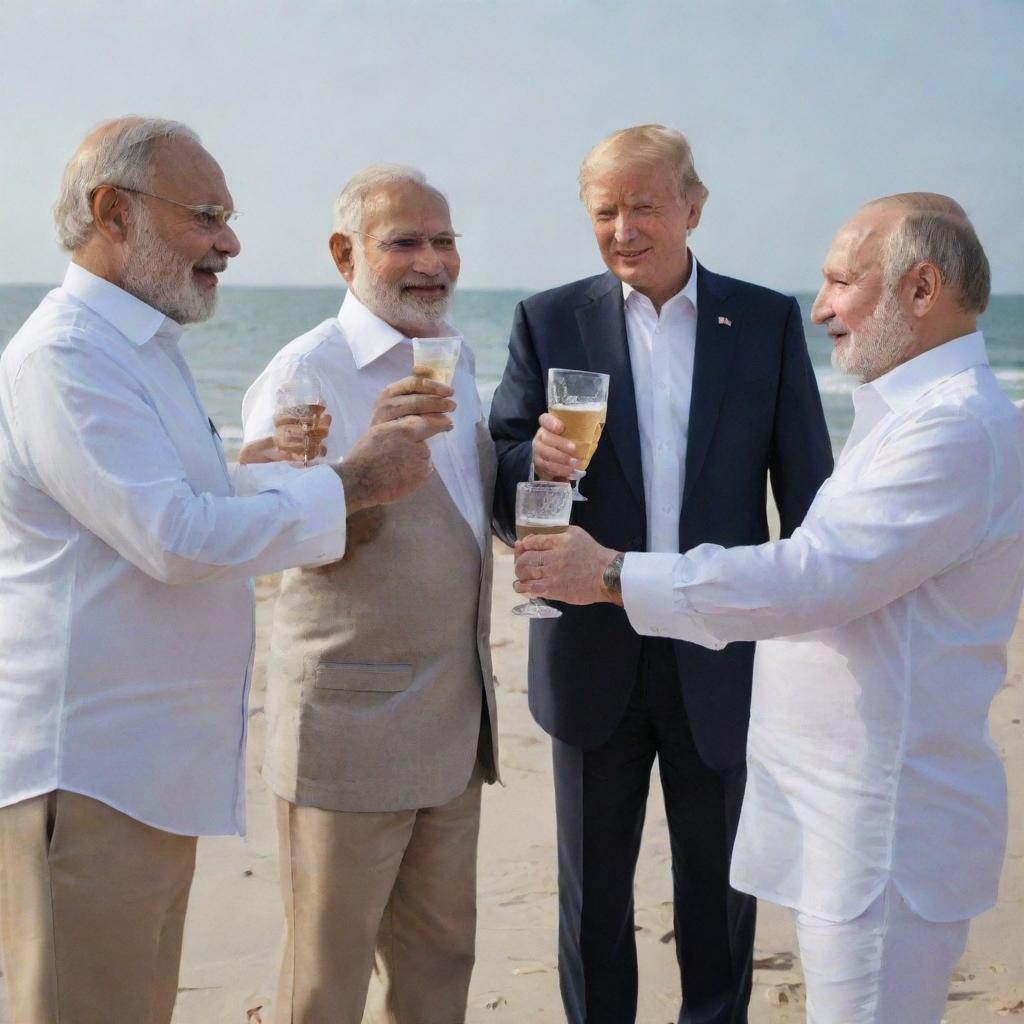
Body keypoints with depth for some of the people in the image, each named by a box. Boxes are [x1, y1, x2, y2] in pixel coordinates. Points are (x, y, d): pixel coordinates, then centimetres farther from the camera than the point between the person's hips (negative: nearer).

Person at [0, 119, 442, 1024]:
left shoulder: (140, 347, 18)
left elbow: (191, 503, 24)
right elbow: (174, 538, -24)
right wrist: (352, 484, -15)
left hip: (154, 769, 10)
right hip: (87, 771, -10)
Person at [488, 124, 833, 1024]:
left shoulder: (768, 322, -1)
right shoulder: (549, 322, 0)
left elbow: (807, 492, 0)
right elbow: (501, 488, -3)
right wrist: (535, 461, -26)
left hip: (724, 658, 0)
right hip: (595, 655, 1)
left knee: (719, 886, 15)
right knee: (592, 889, 15)